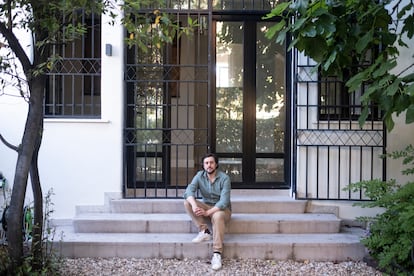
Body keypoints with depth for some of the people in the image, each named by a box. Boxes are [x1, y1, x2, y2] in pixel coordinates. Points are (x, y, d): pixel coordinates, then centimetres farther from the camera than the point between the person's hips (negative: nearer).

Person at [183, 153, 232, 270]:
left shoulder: (224, 178, -17)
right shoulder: (199, 175, -5)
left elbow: (224, 201, -25)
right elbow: (189, 190, -20)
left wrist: (207, 213, -35)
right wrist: (194, 205, -41)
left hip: (222, 208, -5)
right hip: (206, 206, 5)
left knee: (217, 216, -39)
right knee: (187, 202, -20)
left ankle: (217, 254, -40)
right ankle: (204, 231, -20)